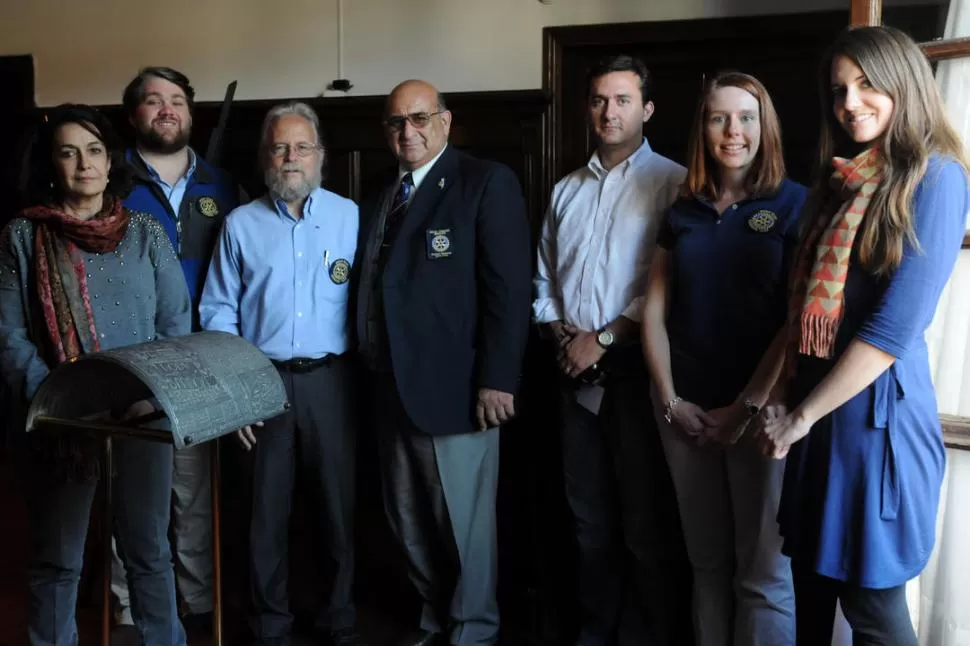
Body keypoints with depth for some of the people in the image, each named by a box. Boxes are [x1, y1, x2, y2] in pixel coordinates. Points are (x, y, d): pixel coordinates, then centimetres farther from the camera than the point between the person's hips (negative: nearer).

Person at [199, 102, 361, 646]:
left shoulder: (351, 216, 3)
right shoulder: (241, 224, 6)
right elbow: (219, 312, 5)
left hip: (331, 379, -1)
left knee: (341, 504, 6)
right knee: (268, 508, 9)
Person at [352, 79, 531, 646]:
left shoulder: (487, 182, -5)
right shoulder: (380, 199, 16)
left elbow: (509, 288, -13)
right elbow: (373, 288, 13)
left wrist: (497, 379, -18)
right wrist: (372, 370, 5)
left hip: (453, 386, -7)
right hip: (391, 388, 7)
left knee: (465, 523, 6)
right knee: (410, 521, 16)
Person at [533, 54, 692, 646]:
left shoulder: (673, 183, -5)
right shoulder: (567, 190, 16)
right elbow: (544, 281, 18)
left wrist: (603, 338, -12)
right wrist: (562, 334, 0)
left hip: (640, 371, -6)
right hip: (578, 375, 6)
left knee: (651, 528, 1)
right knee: (592, 522, 15)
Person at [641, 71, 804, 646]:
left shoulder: (796, 205, -3)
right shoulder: (683, 211, 10)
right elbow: (655, 311, 8)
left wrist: (747, 408, -11)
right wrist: (671, 400, -2)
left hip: (760, 409, -4)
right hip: (686, 410, 4)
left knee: (763, 572, 4)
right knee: (707, 562, 13)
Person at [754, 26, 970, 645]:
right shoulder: (841, 182, 13)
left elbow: (897, 325, -18)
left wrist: (802, 415, -13)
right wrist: (782, 401, 2)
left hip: (877, 409, -7)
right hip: (816, 411, 7)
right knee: (813, 582, 15)